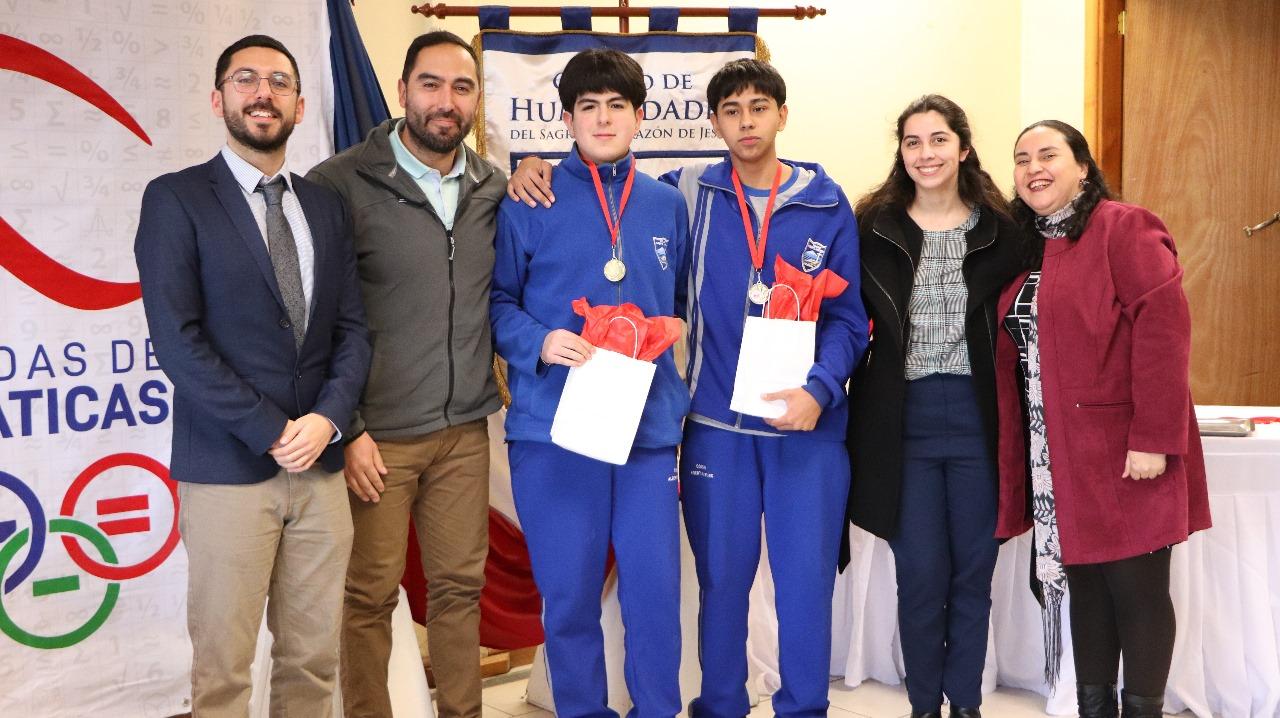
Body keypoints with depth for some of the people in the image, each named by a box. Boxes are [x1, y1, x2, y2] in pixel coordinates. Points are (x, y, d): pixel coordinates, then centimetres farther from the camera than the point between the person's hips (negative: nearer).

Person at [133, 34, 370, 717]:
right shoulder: (176, 198, -2)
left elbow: (351, 326, 9)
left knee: (313, 660, 10)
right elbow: (177, 336, -10)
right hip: (227, 469, -4)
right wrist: (270, 432, -13)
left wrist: (329, 417, -8)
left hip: (320, 466, 4)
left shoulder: (326, 206, 13)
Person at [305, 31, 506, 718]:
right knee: (369, 595, 6)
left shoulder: (494, 189, 7)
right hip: (376, 435, -4)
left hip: (465, 431, 4)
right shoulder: (340, 184, -7)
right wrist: (345, 429, -9)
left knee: (460, 585, 12)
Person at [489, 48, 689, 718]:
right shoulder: (529, 203, 1)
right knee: (568, 592, 8)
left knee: (655, 588, 4)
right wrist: (540, 342, -15)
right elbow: (497, 301, 2)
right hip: (553, 426, -2)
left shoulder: (668, 205, 11)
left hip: (650, 425, 2)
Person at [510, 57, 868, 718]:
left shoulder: (827, 203, 2)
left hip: (809, 423, 0)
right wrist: (539, 168, -7)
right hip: (716, 425, 1)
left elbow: (847, 318, 2)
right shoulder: (689, 193, 3)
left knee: (806, 580, 4)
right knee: (721, 579, 10)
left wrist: (819, 391, -13)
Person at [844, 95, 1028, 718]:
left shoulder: (1000, 229, 3)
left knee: (973, 571, 9)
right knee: (921, 575, 4)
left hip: (977, 415, 1)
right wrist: (845, 402, -2)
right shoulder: (874, 227, 2)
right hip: (902, 418, -1)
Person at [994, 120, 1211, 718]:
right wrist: (1016, 452, 12)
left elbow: (1163, 329, -17)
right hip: (1057, 458, 7)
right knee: (1084, 584, 14)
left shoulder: (1125, 228, -8)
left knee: (1136, 588, 1)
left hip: (1123, 453, -7)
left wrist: (1154, 437, -22)